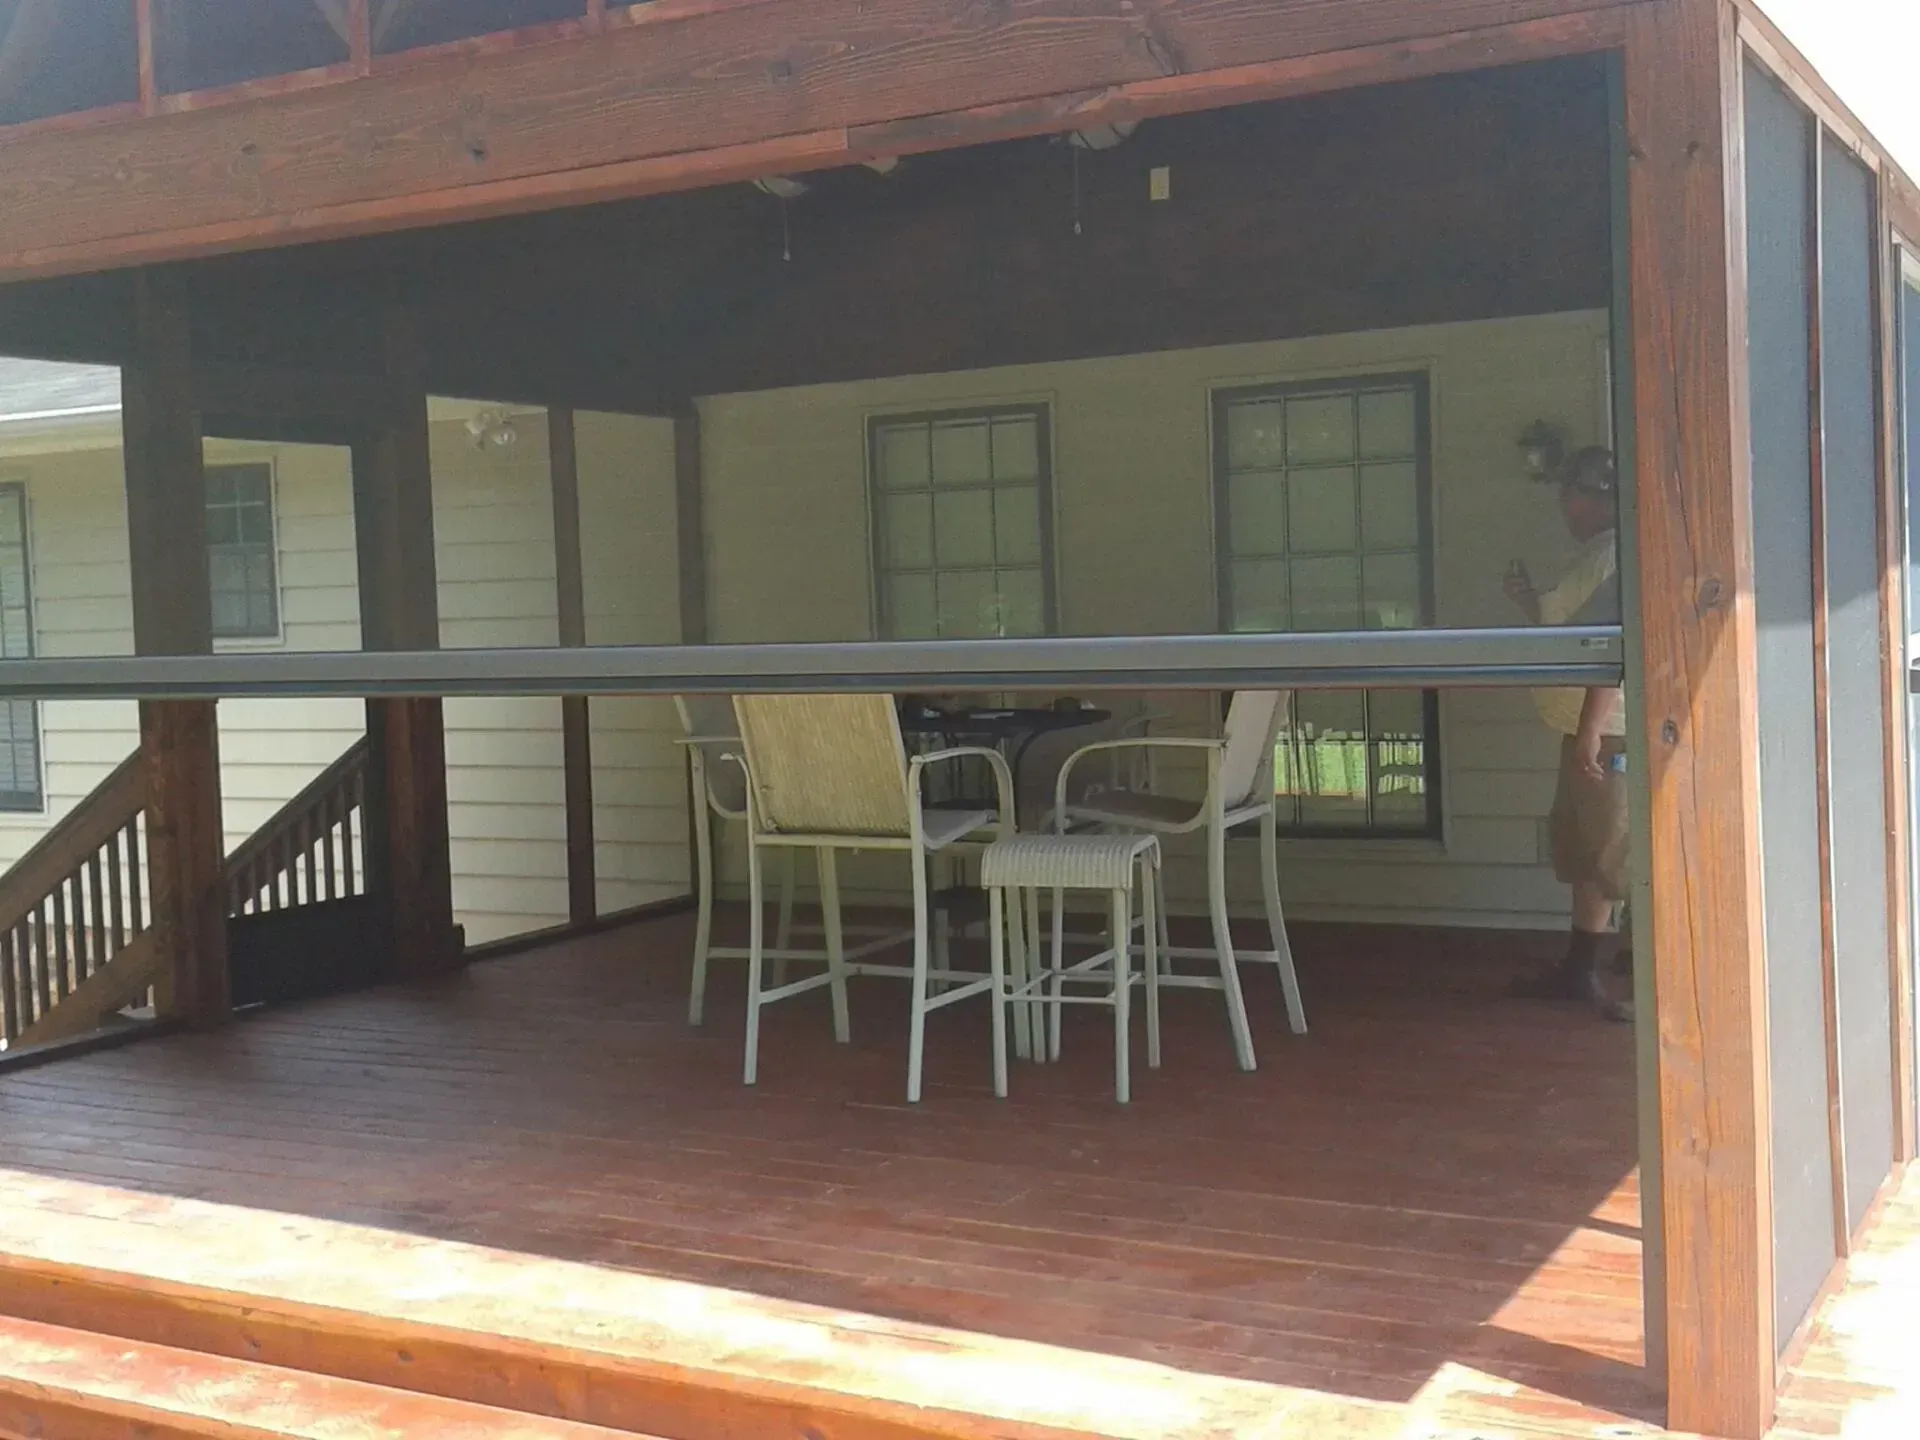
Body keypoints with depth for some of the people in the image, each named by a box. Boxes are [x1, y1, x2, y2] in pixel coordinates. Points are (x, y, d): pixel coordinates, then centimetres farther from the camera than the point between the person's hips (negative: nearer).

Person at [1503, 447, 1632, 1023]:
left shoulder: (1615, 555, -15)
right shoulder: (1594, 555, 17)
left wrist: (1591, 730, -25)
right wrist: (1529, 600, 22)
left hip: (1609, 734, -11)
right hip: (1586, 731, 11)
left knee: (1613, 857, -9)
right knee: (1585, 853, 18)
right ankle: (1581, 969, 29)